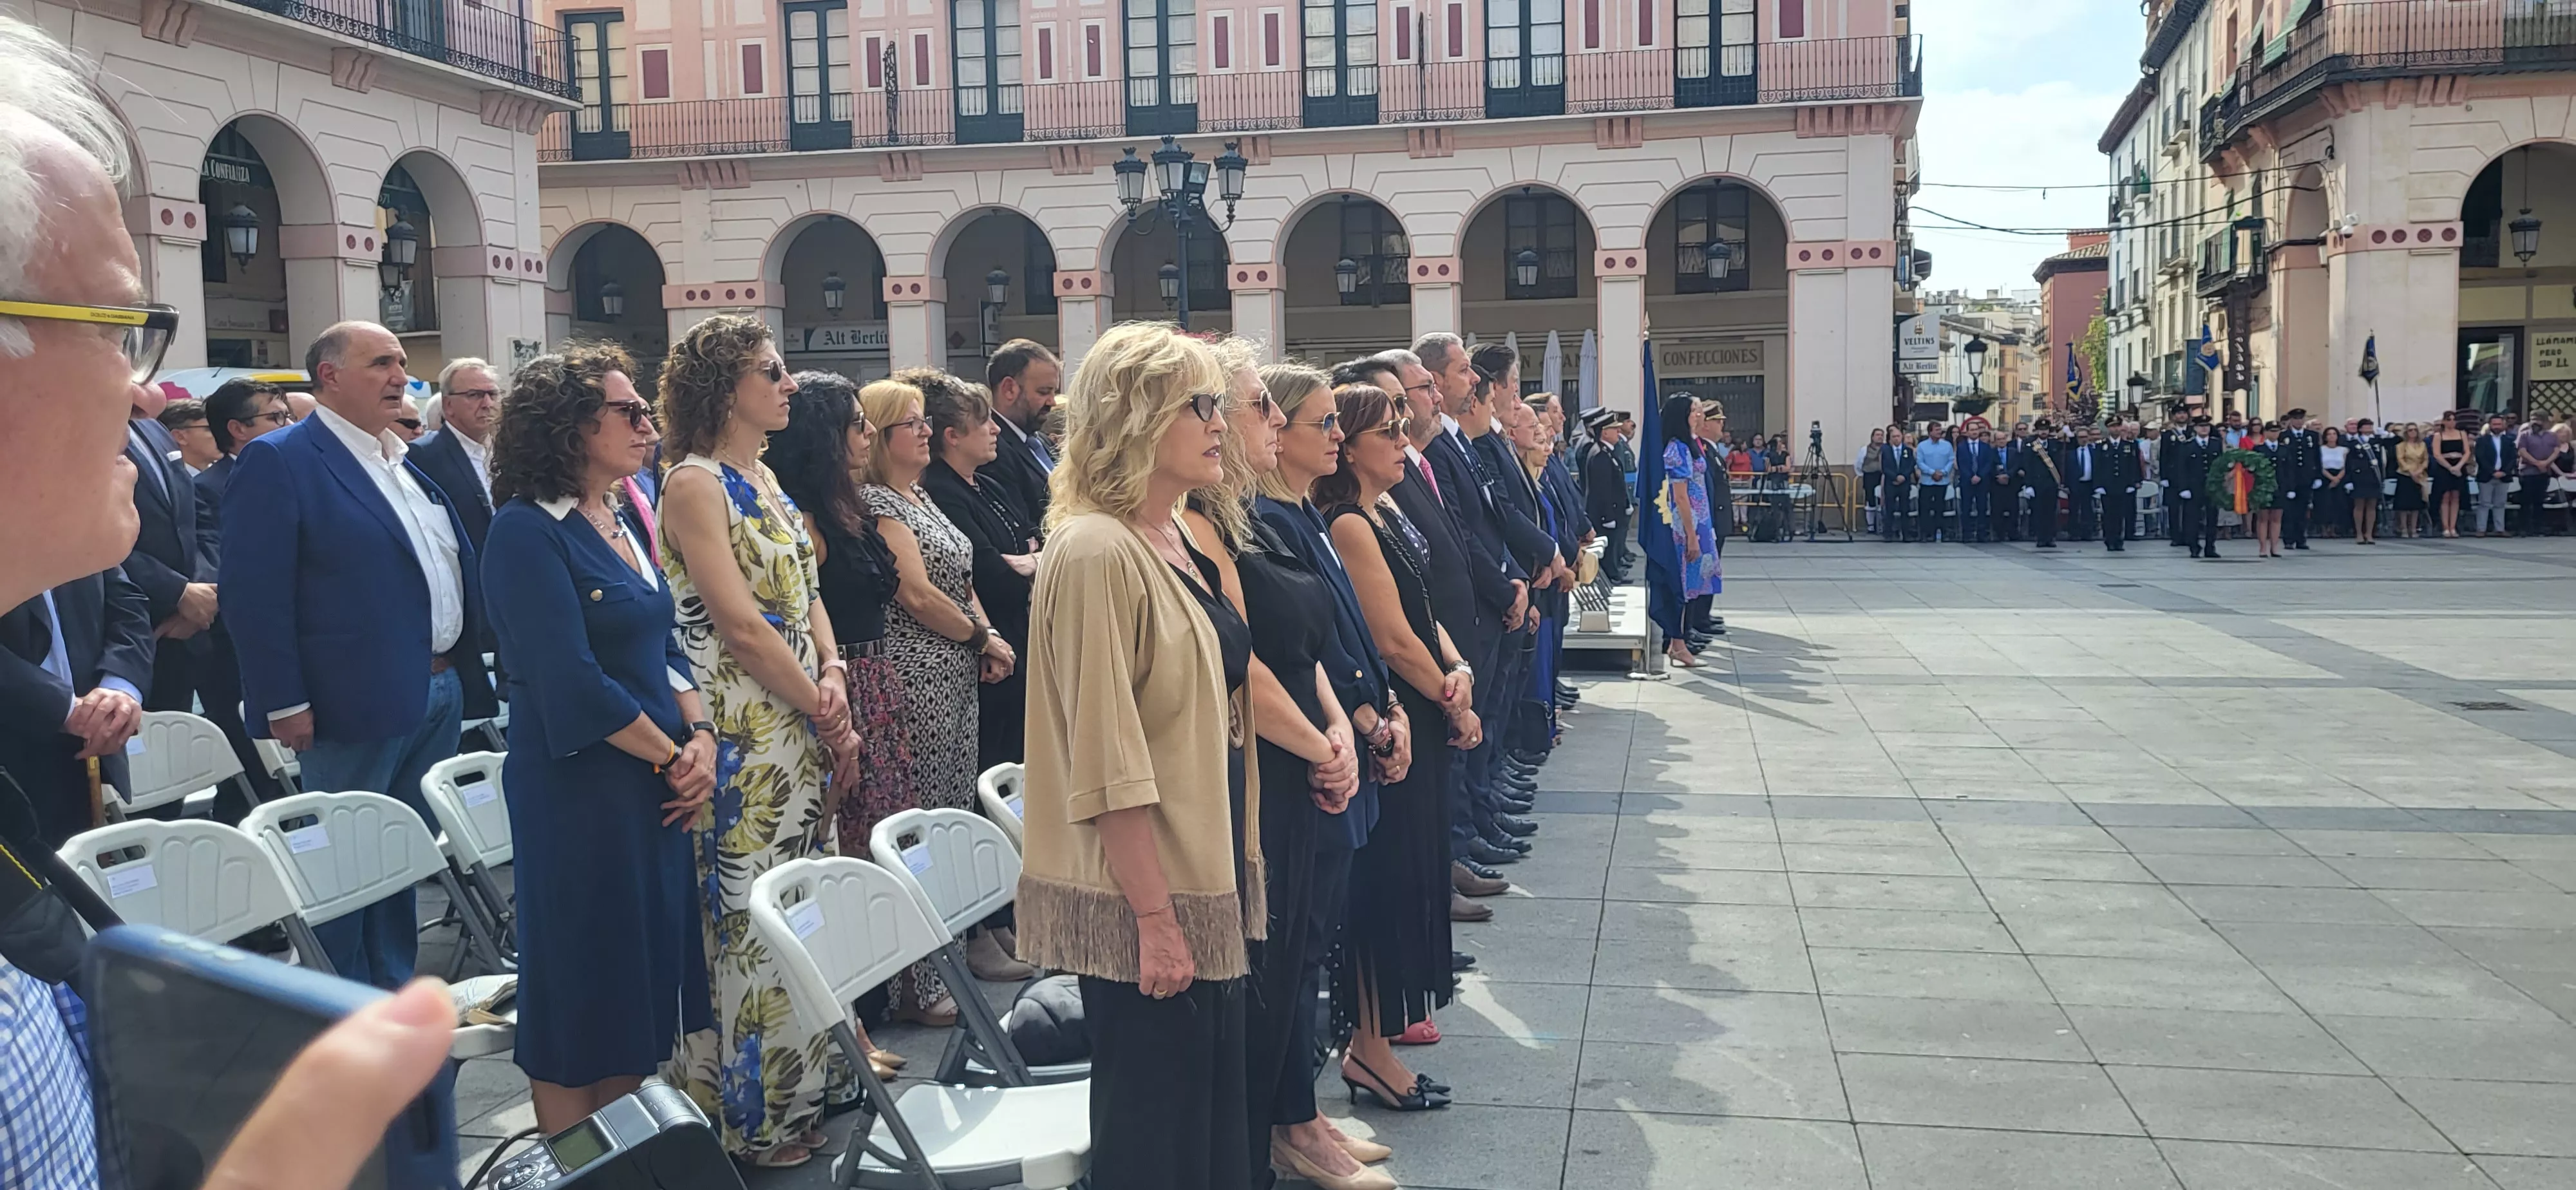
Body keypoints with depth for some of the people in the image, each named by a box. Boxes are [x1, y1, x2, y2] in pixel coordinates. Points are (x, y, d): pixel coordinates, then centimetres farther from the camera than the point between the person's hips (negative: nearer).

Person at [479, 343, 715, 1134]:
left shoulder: (621, 521, 12)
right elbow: (573, 684, -20)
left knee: (644, 978, 15)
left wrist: (700, 736, -1)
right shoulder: (527, 533, -14)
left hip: (655, 787, 8)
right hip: (579, 791, -8)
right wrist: (673, 756, -12)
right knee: (583, 989, 3)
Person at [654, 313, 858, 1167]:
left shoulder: (762, 478, 14)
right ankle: (752, 1116, 13)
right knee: (752, 914, 0)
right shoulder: (694, 483, -13)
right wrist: (825, 715, -11)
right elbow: (741, 625, -18)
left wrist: (833, 674, -4)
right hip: (740, 732, -8)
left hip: (798, 726, 8)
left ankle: (797, 1082, 29)